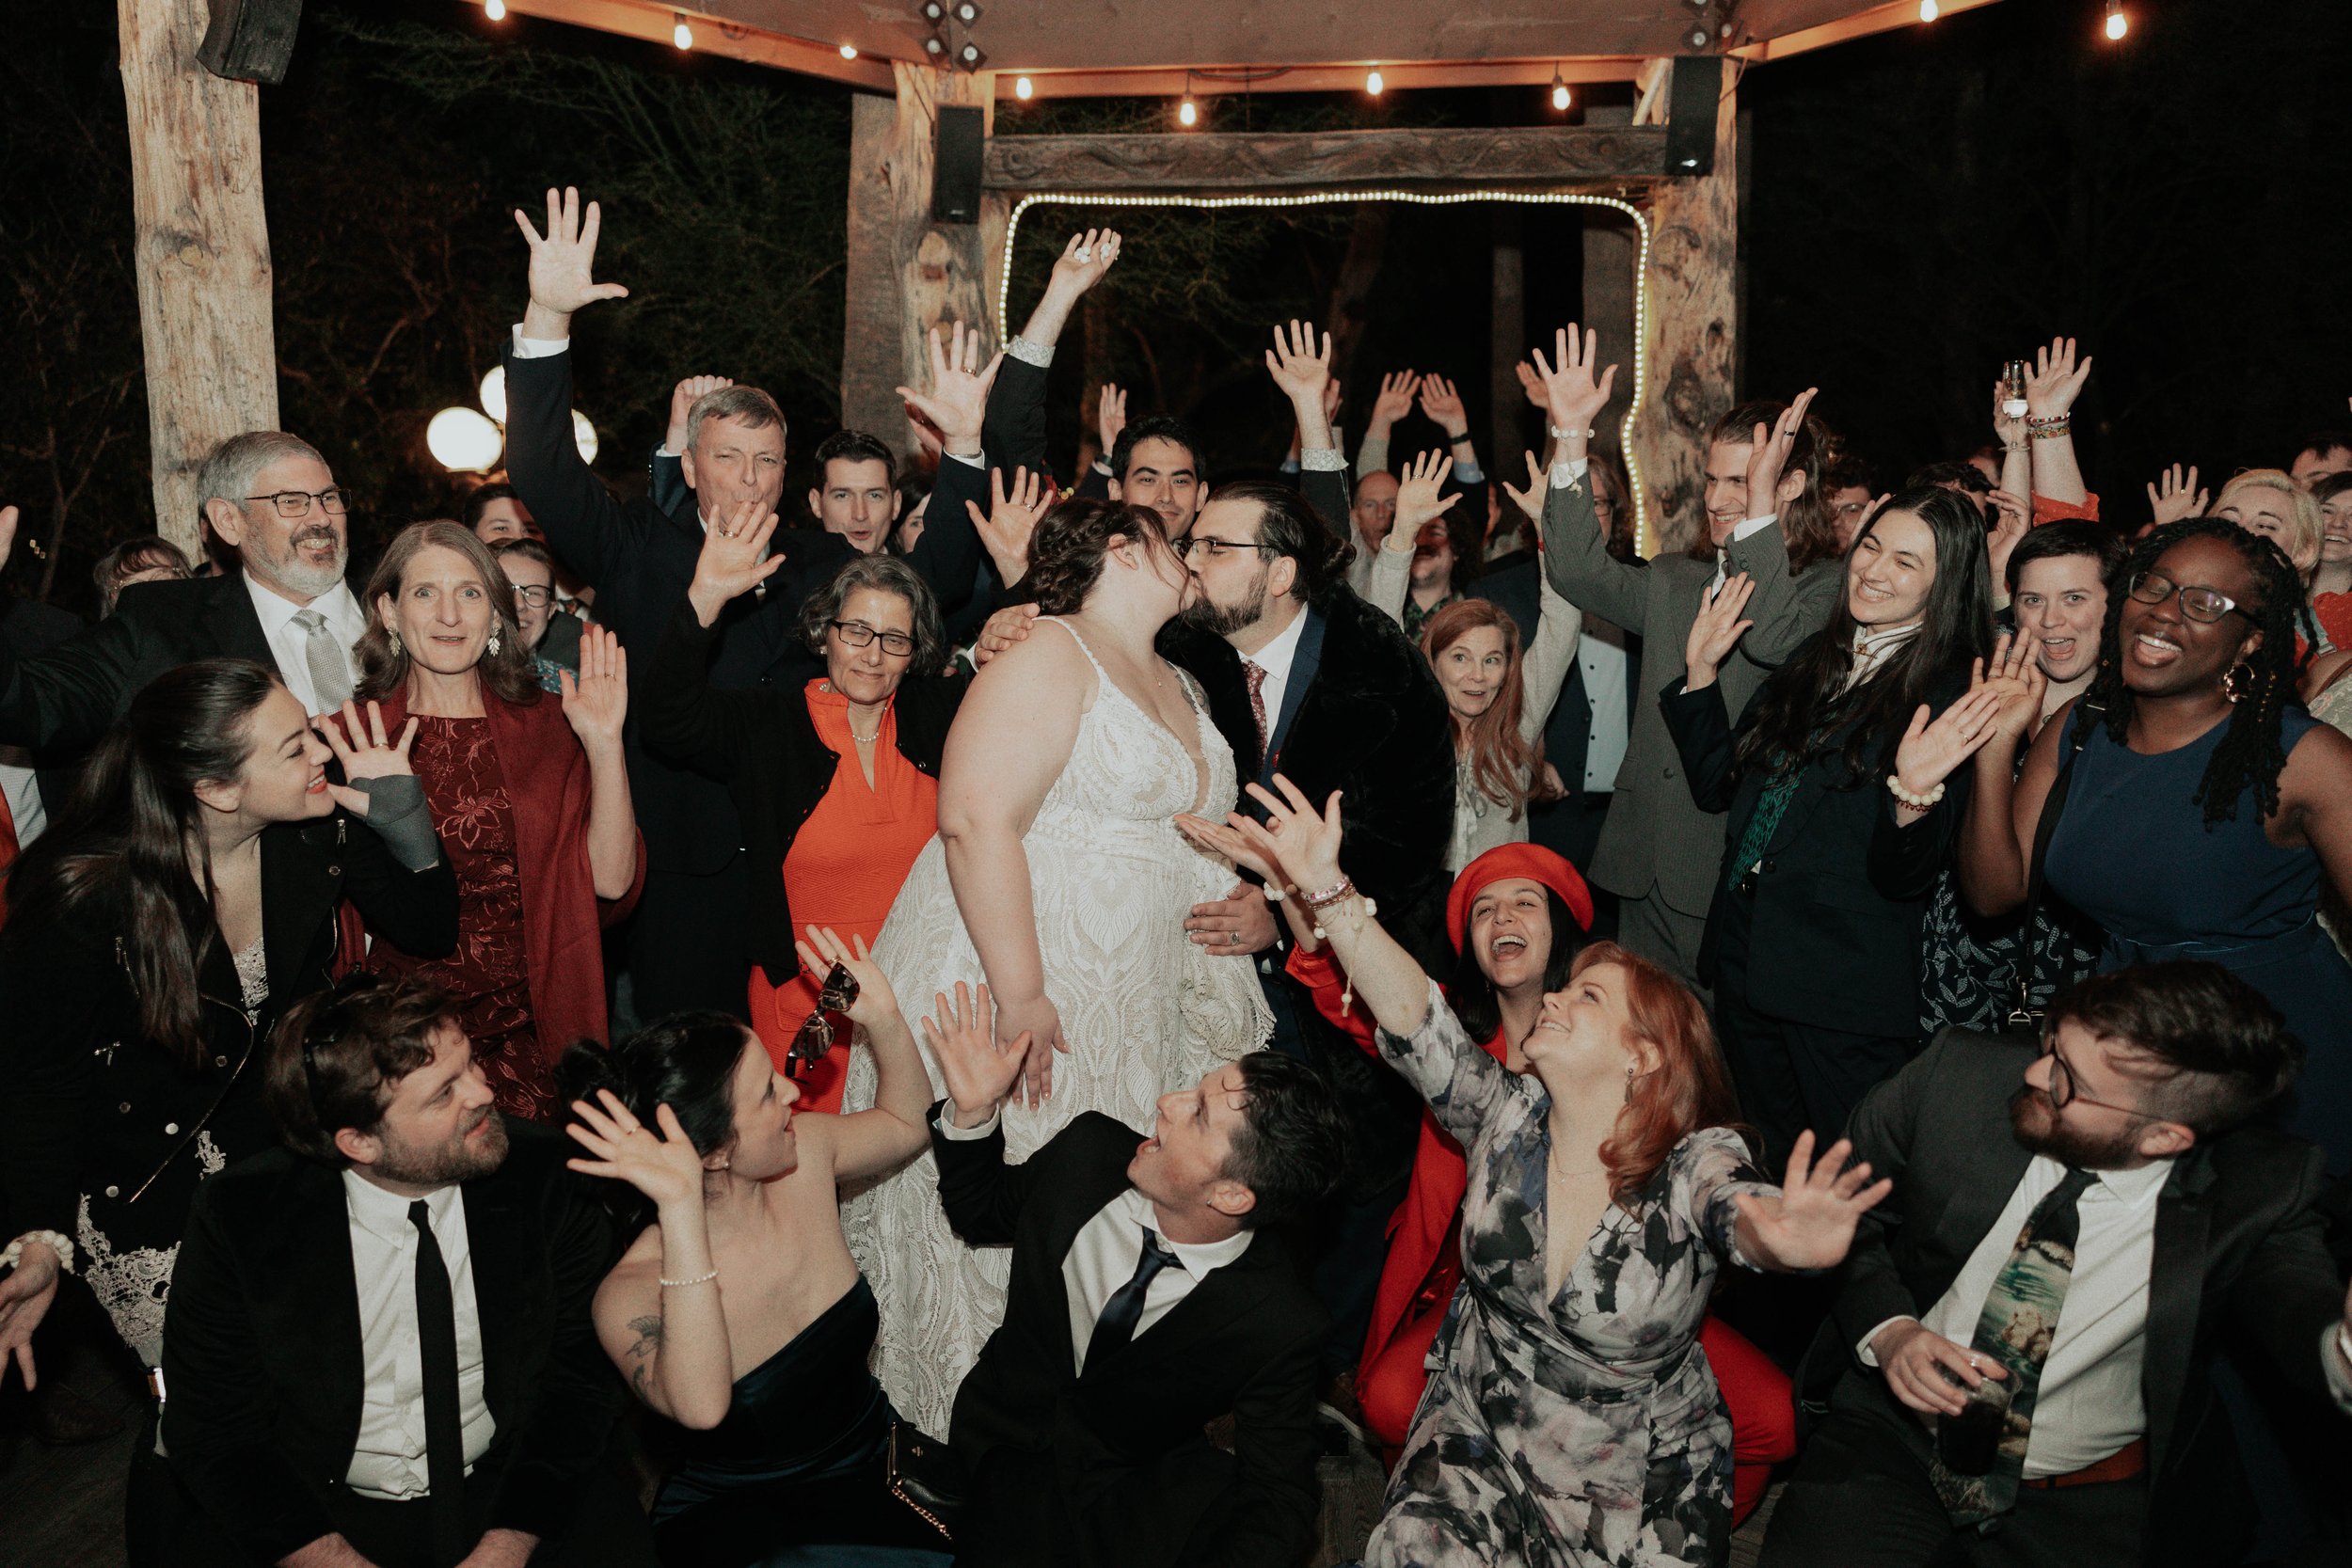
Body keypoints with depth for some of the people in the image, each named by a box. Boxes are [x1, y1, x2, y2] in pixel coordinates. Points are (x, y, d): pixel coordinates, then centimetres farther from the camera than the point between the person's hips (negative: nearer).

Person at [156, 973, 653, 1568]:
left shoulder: (550, 1178, -13)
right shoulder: (237, 1221, -12)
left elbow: (580, 1384, -6)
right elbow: (212, 1435, -6)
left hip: (508, 1499, 0)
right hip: (320, 1513, 0)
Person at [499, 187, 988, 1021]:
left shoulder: (826, 563, 11)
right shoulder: (638, 551, 6)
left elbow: (936, 576, 1)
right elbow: (544, 470, -6)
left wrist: (965, 447, -11)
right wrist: (548, 319, -20)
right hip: (678, 868, -1)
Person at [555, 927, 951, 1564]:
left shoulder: (804, 1155, -8)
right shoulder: (632, 1293, -22)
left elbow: (906, 1123, 13)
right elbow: (701, 1407, -41)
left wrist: (883, 1020, -5)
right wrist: (683, 1210, -45)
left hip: (877, 1470, 5)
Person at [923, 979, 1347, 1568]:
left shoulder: (1276, 1325, -22)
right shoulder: (1089, 1149, -12)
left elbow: (1279, 1506, -14)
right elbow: (981, 1214, 9)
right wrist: (973, 1112, -10)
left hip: (1146, 1494, -1)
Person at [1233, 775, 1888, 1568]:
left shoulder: (1693, 1166, -16)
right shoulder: (1509, 1118, -6)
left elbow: (1739, 1208, -38)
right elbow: (1414, 1019, -15)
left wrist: (1781, 1235, -64)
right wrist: (1325, 886, -26)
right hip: (1479, 1436, 1)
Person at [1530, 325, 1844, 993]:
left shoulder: (1828, 589, -4)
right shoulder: (1674, 582, 14)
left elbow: (1774, 642, -24)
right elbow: (1580, 572, -1)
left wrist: (1760, 509, -28)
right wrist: (1571, 436, -6)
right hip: (1649, 871, 6)